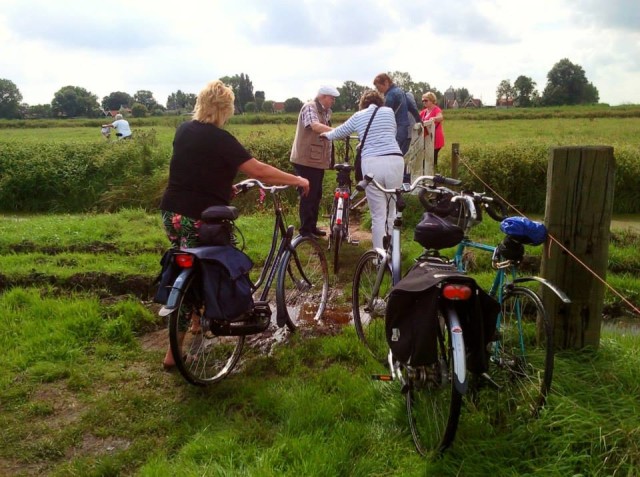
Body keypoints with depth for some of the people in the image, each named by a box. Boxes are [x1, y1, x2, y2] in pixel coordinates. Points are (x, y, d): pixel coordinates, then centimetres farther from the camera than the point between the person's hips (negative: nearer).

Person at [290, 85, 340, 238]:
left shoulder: (325, 112, 15)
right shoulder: (310, 108, -13)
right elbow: (315, 126, -31)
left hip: (318, 160, 9)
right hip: (306, 160, -9)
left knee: (316, 195, 15)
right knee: (308, 195, -4)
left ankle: (312, 227, 26)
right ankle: (305, 230, 5)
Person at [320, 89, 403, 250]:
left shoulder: (358, 116, 16)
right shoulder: (389, 111, 18)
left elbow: (339, 132, 31)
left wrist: (326, 135, 52)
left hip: (371, 164, -1)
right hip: (394, 161, 1)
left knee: (378, 215, 5)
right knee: (393, 211, 14)